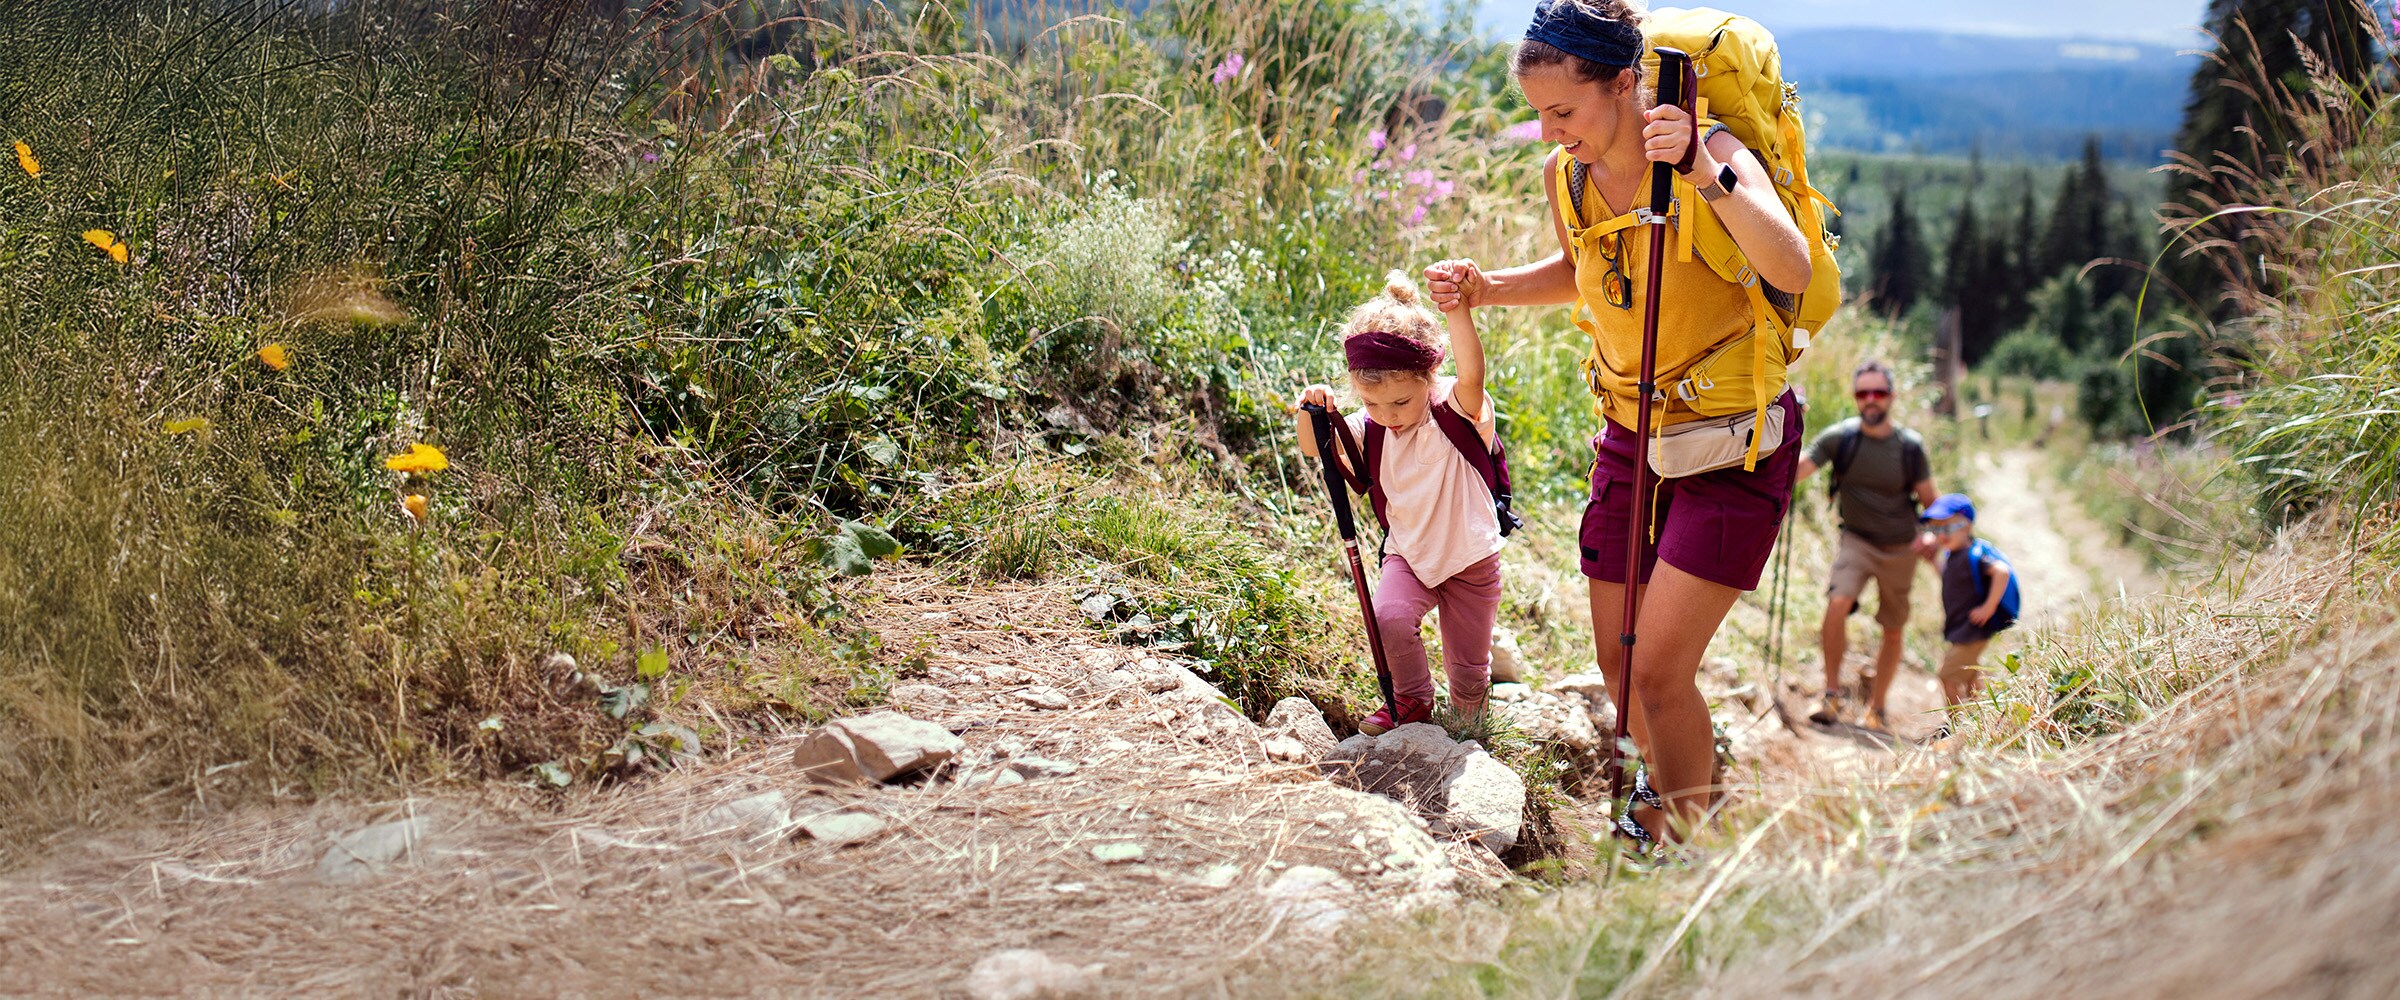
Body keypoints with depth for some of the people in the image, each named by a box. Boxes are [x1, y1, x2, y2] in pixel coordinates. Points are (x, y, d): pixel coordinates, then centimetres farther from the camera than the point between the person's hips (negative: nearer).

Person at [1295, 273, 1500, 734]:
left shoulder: (1458, 412, -22)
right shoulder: (1371, 428, -7)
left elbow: (1472, 374, -42)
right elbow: (1315, 448, -7)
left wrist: (1458, 309, -60)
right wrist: (1313, 412, -30)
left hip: (1470, 559, -3)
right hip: (1409, 555, 3)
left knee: (1468, 675, 6)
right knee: (1388, 617, -27)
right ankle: (1411, 700, 1)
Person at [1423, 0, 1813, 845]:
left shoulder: (1713, 155, -21)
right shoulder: (1565, 174, -4)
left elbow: (1793, 272, -37)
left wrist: (1706, 176, -47)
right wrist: (1486, 288, 1)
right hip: (1630, 435, 6)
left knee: (1659, 669, -12)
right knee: (1617, 660, 13)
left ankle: (1683, 839, 11)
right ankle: (1664, 781, 43)